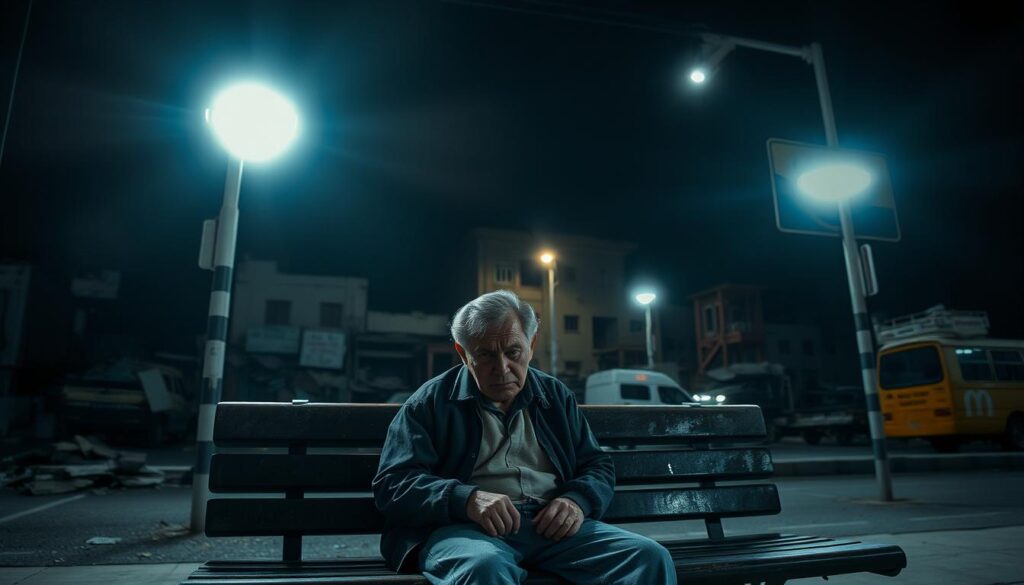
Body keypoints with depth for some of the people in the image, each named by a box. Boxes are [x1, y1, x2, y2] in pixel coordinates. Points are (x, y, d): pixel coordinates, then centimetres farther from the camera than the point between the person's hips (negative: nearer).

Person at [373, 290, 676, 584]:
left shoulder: (557, 396, 19)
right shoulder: (430, 402, 7)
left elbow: (597, 466, 20)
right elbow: (392, 483, -1)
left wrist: (578, 501, -4)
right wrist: (467, 499, -20)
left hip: (553, 526, 4)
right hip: (466, 528, -3)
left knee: (650, 557, -19)